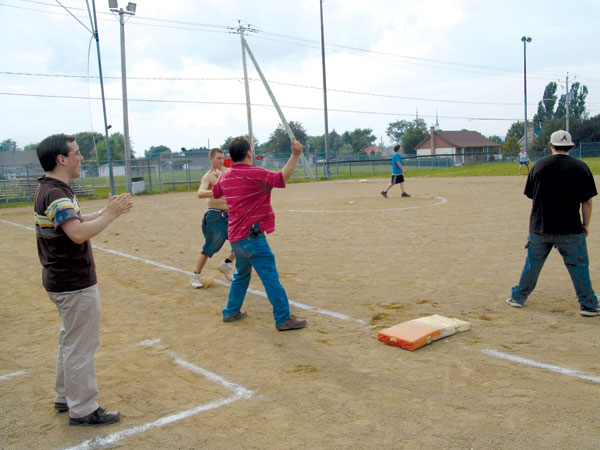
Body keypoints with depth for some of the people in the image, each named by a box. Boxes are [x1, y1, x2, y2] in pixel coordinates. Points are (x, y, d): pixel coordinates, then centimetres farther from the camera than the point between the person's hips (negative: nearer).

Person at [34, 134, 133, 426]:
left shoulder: (50, 189, 10)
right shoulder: (56, 194, -22)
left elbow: (72, 223, 17)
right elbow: (79, 234, -35)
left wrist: (105, 212, 8)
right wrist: (110, 214, -25)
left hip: (61, 280, 11)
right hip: (75, 286, -11)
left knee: (70, 341, 23)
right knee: (80, 346, 2)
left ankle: (64, 398, 37)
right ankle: (82, 410, 15)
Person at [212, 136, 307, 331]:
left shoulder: (225, 177, 10)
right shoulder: (254, 173, -15)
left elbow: (215, 193, 30)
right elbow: (281, 178, -26)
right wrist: (295, 155, -24)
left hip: (235, 237, 9)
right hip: (252, 236, -9)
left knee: (242, 274, 25)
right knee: (270, 277, -5)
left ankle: (231, 312, 33)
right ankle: (283, 319, -2)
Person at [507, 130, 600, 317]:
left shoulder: (538, 165, 1)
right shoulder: (580, 167, -4)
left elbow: (532, 196, 6)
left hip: (539, 227, 2)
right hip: (570, 229, -2)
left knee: (533, 263, 15)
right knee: (578, 265, 9)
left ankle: (518, 297, 24)